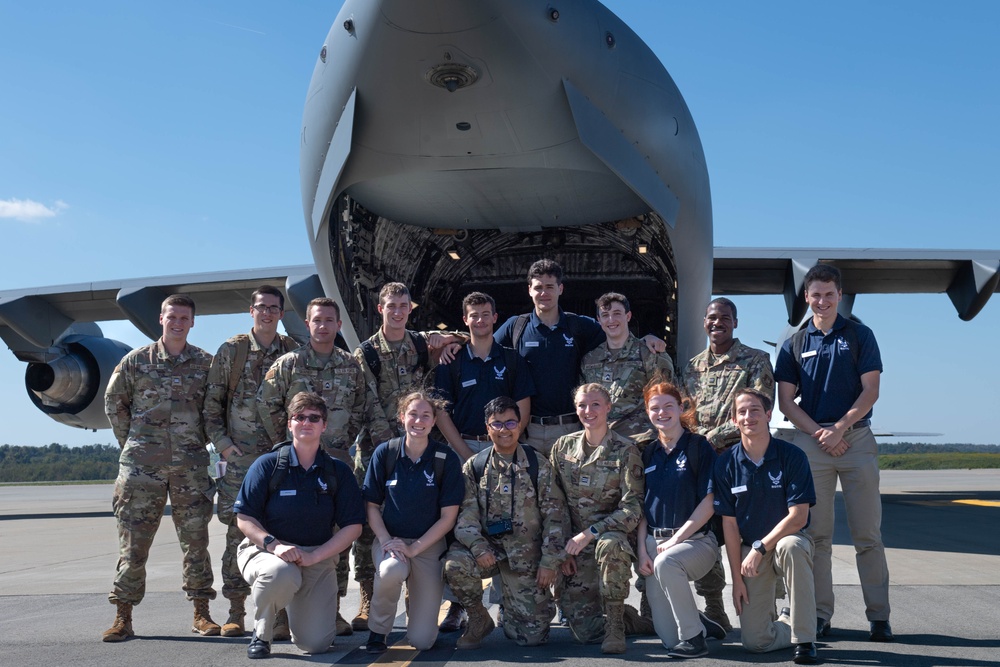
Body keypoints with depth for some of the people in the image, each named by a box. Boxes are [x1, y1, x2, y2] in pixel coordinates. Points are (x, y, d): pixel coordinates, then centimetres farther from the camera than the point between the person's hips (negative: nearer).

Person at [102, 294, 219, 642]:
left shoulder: (205, 363, 5)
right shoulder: (136, 360, 4)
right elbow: (114, 403, 12)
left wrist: (200, 440, 8)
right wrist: (130, 443, 9)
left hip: (191, 465, 1)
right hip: (142, 465, -1)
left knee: (196, 539, 4)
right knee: (133, 541, 1)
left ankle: (201, 613, 13)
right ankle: (123, 618, 8)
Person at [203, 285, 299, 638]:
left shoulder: (294, 352, 8)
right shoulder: (230, 350, 6)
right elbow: (211, 404, 6)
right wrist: (223, 443, -3)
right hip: (239, 456, 0)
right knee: (238, 531, 1)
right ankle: (236, 613, 10)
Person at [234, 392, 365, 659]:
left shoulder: (338, 471, 1)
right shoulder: (267, 465, -4)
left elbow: (353, 526, -1)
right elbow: (244, 518, -6)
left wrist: (313, 557, -14)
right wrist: (274, 544, -23)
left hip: (319, 556, 2)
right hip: (267, 549, -2)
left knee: (316, 643, -10)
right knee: (281, 573, -39)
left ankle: (297, 607, 28)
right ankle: (261, 633, -8)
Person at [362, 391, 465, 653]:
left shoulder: (446, 459, -7)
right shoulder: (385, 453, -4)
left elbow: (448, 516, -7)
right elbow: (372, 506, 1)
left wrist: (413, 548, -16)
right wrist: (385, 541, -16)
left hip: (429, 544, 0)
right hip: (390, 539, 0)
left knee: (422, 640, -7)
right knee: (392, 570, -39)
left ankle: (417, 597, 29)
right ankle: (377, 632, -9)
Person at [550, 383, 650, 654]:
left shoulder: (625, 450, -6)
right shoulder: (563, 447, 5)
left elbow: (632, 508, -13)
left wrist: (589, 534, -21)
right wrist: (562, 549, -1)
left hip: (612, 535, -3)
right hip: (575, 544, 3)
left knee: (608, 545, -41)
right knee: (585, 630, -10)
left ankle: (615, 624, -21)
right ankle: (641, 620, 19)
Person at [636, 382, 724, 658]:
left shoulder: (699, 446, -3)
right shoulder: (648, 454, 12)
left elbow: (709, 502, -10)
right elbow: (642, 507, 13)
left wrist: (676, 539, -14)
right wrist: (642, 549, 0)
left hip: (695, 539, -4)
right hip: (655, 542, 4)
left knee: (666, 562, -39)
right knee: (668, 637, -5)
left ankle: (694, 637, -20)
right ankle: (699, 623, 30)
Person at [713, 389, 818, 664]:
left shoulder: (791, 456, -11)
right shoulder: (726, 463, -5)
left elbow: (798, 516, -15)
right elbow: (729, 523, -3)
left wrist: (760, 548, -21)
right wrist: (737, 579, -6)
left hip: (787, 539, -2)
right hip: (749, 551, 2)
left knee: (791, 546, -40)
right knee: (755, 641, -9)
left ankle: (805, 639, -23)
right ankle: (787, 620, 28)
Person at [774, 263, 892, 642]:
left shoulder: (860, 336, 8)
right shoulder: (795, 344, 11)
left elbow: (870, 390, 1)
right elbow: (785, 401, 6)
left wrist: (838, 429, -10)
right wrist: (818, 432, -7)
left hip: (856, 438, -1)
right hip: (810, 441, 1)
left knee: (867, 533, -1)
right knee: (816, 533, 2)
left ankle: (878, 616, 5)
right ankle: (820, 614, 8)